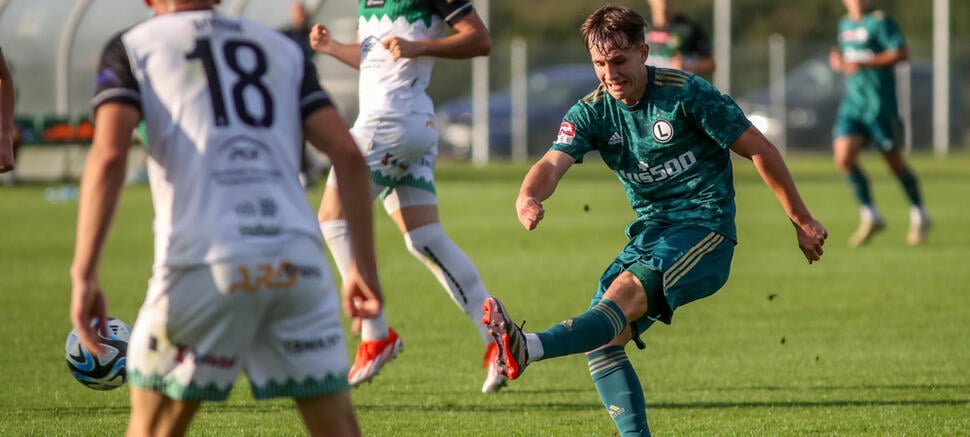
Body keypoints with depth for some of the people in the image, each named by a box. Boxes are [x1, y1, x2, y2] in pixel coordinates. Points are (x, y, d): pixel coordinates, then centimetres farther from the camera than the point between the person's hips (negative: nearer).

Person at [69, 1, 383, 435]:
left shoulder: (132, 47, 11)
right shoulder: (283, 50, 21)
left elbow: (109, 155, -5)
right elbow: (347, 152, 11)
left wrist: (83, 276, -7)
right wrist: (364, 265, 15)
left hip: (204, 263, -3)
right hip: (298, 259, 3)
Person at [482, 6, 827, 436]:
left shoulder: (686, 93, -10)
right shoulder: (592, 112, 3)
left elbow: (759, 149, -4)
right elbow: (552, 163, -14)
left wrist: (802, 221, -1)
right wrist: (527, 198, -39)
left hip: (704, 228, -7)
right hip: (649, 233, 7)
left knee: (626, 290, -31)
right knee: (601, 341, -10)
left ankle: (528, 349, -56)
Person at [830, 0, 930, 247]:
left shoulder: (880, 21, -9)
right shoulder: (845, 25, 13)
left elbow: (901, 53, -19)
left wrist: (863, 63, -22)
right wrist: (838, 60, 5)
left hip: (880, 104, -6)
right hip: (852, 105, 6)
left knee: (895, 161, 3)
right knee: (843, 157, -11)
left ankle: (919, 217, 23)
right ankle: (869, 216, 3)